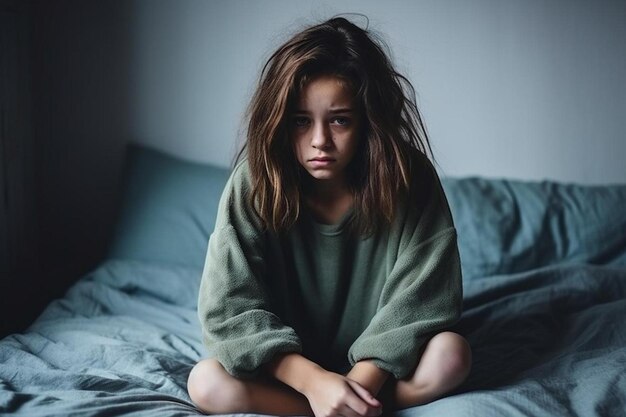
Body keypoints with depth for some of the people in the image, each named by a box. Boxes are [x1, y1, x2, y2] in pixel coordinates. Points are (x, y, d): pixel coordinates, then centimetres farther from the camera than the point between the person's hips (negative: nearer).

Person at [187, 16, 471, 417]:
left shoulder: (409, 179, -15)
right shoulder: (254, 182, -16)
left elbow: (417, 301, -17)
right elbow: (231, 307, -19)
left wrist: (362, 381, -30)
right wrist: (313, 380, -30)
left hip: (374, 365, 0)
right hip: (291, 367, 0)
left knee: (451, 354, -27)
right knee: (207, 383, -26)